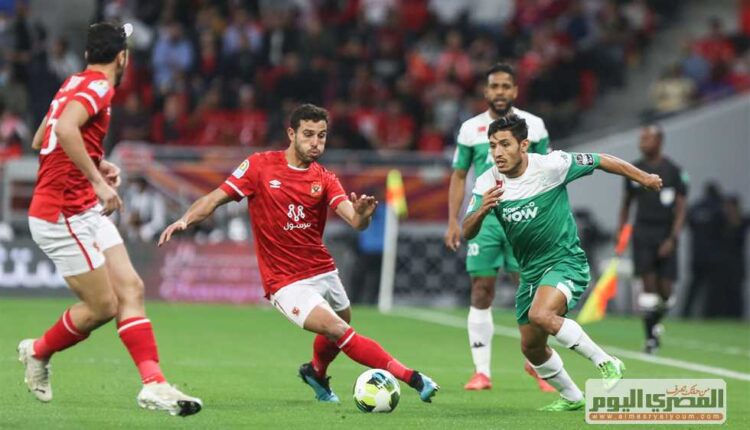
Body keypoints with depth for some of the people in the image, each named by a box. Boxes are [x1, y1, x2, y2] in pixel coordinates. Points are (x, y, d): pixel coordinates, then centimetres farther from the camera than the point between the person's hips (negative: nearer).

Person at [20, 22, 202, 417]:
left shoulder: (75, 84, 15)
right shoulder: (99, 87, -14)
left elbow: (40, 140, 25)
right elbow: (66, 128, -33)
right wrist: (98, 181, -32)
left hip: (86, 213, 10)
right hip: (63, 216, -10)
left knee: (131, 290, -2)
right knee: (102, 306, -3)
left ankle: (154, 384, -9)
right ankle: (38, 352, 21)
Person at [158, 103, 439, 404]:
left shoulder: (324, 179, 1)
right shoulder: (260, 166, -6)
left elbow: (354, 221, -13)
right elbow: (215, 199, -4)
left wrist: (361, 214, -37)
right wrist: (185, 220, -22)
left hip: (323, 272, 5)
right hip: (286, 283, -5)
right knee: (339, 332, -20)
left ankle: (316, 373, 49)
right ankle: (410, 378, -20)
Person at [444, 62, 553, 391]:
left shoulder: (533, 126, 4)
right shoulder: (471, 129, 6)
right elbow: (459, 176, 11)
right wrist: (453, 221, 3)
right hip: (484, 219, 1)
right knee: (481, 292, -2)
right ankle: (481, 372, 1)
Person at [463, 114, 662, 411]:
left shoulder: (550, 166, -17)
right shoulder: (488, 183, -7)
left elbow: (600, 161, -4)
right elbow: (467, 233, -12)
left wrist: (642, 177, 4)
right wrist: (481, 211, -34)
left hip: (565, 261, -6)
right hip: (531, 272, 6)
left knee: (541, 315, -32)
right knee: (531, 348, 12)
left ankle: (607, 364, -17)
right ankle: (571, 398, 37)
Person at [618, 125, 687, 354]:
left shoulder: (674, 171, -3)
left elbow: (681, 208, -4)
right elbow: (626, 203, 17)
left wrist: (673, 238, -14)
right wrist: (620, 233, 10)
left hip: (666, 235, -1)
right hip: (642, 232, 1)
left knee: (665, 290, -2)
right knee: (648, 284, -11)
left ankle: (655, 323, 27)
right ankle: (651, 337, -7)